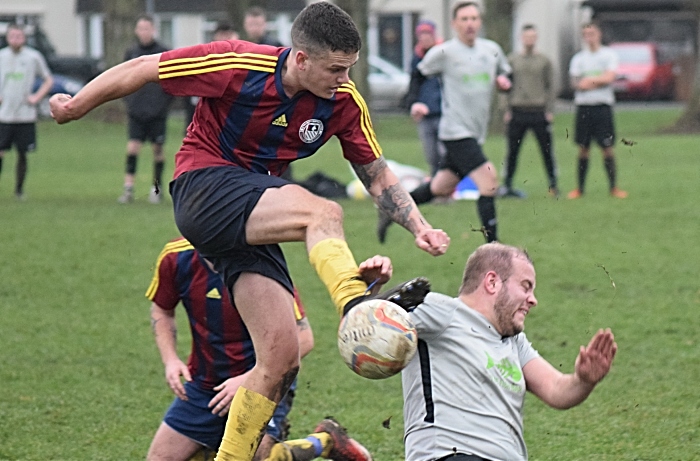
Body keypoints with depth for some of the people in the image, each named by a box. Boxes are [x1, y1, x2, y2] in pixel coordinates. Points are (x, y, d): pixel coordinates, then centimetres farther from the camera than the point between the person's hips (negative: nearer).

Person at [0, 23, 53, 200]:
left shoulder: (34, 57, 0)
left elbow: (48, 80, 11)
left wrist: (36, 97, -1)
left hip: (26, 116, 0)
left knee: (22, 154, 4)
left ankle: (19, 189, 17)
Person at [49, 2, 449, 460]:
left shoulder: (344, 102, -3)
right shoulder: (239, 65, -17)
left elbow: (377, 174, 10)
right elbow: (142, 69, -5)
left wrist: (419, 227, -5)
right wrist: (76, 106, 5)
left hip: (253, 222, 6)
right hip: (204, 191, -6)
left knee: (282, 357, -7)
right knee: (323, 213, -34)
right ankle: (356, 306, -62)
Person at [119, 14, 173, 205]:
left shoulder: (164, 54, -2)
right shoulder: (130, 54, 6)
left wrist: (165, 102, -5)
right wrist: (129, 101, 5)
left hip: (157, 112, -1)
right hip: (136, 113, 1)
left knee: (158, 149, 5)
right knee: (132, 148, -8)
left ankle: (156, 189, 16)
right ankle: (128, 189, -8)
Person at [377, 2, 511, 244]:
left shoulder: (492, 50, 7)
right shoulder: (443, 53, -8)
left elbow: (505, 71, 22)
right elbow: (418, 75, 5)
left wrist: (503, 79, 0)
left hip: (476, 134, 7)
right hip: (456, 133, -7)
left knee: (439, 188, 17)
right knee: (489, 182, -18)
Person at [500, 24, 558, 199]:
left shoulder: (544, 61, 7)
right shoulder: (512, 60, 9)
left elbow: (550, 86, 7)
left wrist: (550, 110, -2)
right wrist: (507, 110, 1)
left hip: (539, 112, -1)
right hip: (517, 112, 1)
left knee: (547, 150, -1)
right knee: (512, 151, 3)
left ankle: (553, 185, 7)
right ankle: (507, 186, 10)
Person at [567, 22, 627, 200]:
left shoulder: (609, 55, 4)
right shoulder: (578, 58, 10)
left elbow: (610, 77, -9)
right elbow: (575, 83, 0)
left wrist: (588, 80, -4)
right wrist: (599, 81, -9)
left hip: (603, 106, -2)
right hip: (583, 106, 2)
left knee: (607, 148, -3)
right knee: (583, 149, 5)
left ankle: (614, 187, 2)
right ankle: (580, 188, 11)